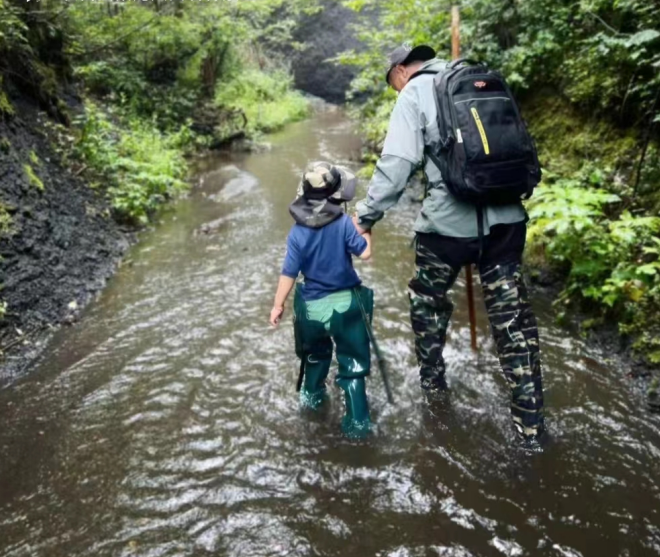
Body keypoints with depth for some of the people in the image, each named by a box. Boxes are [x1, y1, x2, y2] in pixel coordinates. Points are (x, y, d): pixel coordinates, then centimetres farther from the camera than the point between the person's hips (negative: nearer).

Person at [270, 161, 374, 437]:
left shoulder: (297, 232, -9)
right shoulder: (344, 223, -14)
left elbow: (289, 273, -8)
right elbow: (365, 252, -15)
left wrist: (278, 305, 3)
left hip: (312, 306, 2)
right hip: (346, 303, -2)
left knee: (315, 353, 29)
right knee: (352, 362, 8)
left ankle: (312, 395, 48)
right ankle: (357, 421, 10)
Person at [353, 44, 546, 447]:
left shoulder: (416, 93, -1)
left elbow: (397, 162, -12)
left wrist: (367, 215, -6)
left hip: (448, 222, -5)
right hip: (506, 217, 5)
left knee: (428, 301, 21)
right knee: (513, 314, 9)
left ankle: (432, 380, 36)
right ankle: (530, 421, 14)